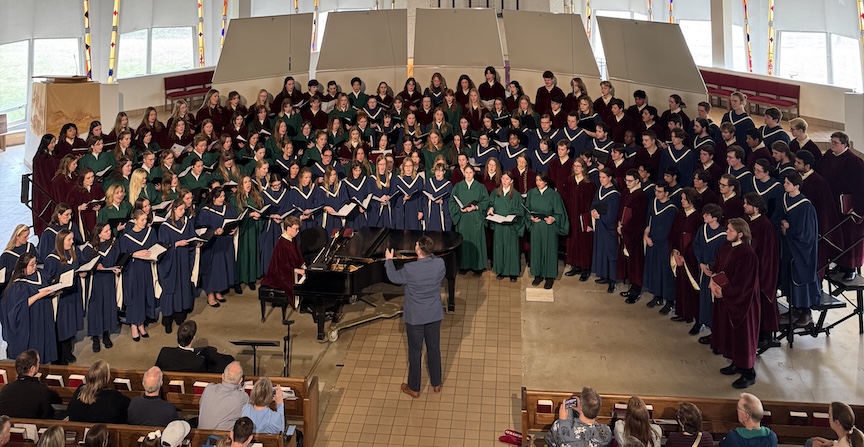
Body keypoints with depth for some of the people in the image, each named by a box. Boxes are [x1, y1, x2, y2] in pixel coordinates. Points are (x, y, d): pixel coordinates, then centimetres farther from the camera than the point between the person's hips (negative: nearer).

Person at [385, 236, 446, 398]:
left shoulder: (410, 269, -26)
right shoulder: (439, 264, -16)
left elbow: (394, 277, -5)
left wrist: (389, 260, 11)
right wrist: (429, 254, 17)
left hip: (415, 317, -3)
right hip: (434, 315, 4)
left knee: (415, 351, 12)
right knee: (434, 348, 20)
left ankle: (414, 388, 27)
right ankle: (436, 383, 36)